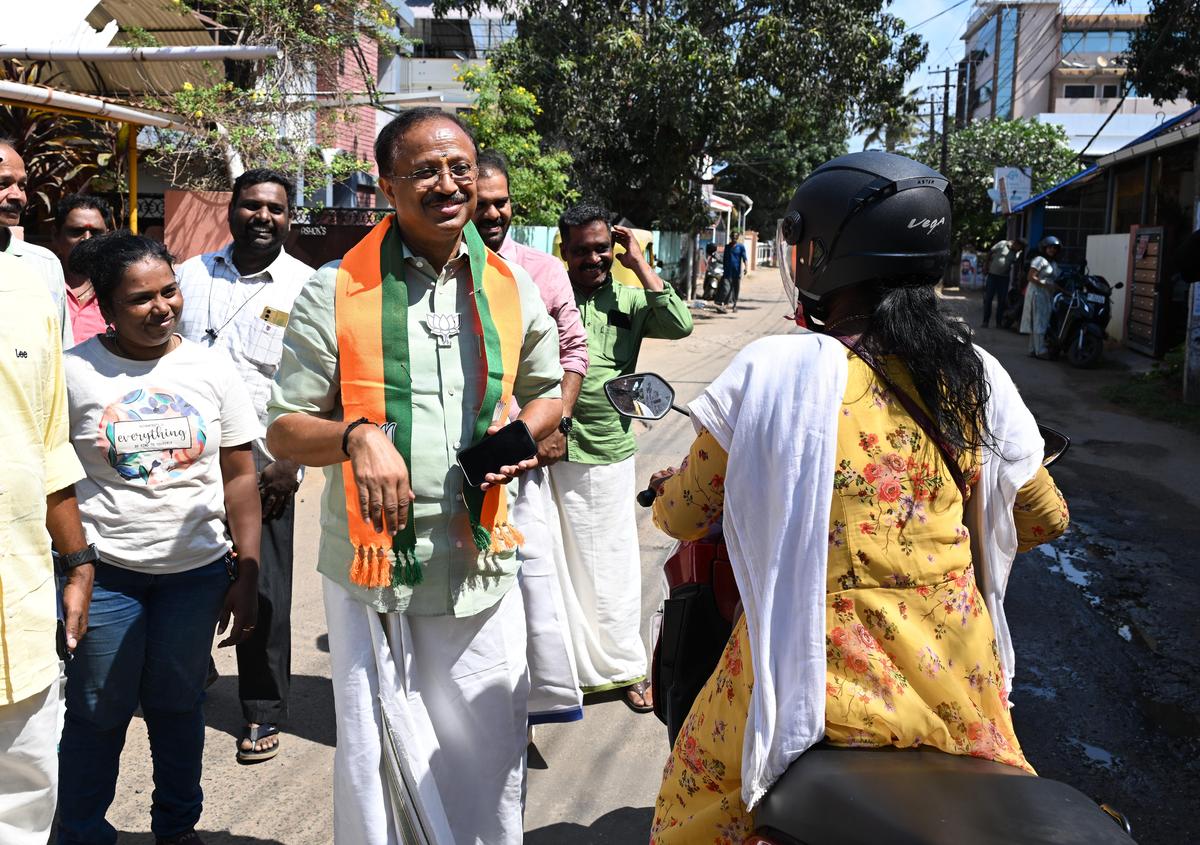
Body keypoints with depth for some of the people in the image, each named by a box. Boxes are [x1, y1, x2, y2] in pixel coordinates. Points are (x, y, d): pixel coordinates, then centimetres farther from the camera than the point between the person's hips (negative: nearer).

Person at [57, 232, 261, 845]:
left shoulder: (211, 369, 1)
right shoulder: (74, 373, -5)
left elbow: (239, 476, 3)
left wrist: (246, 575, 1)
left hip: (196, 570, 2)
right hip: (104, 570, -2)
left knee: (177, 703, 14)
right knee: (98, 710, 8)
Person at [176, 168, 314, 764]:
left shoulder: (306, 287, -2)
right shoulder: (192, 274, 10)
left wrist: (292, 463, -10)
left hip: (262, 467, -3)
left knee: (264, 594, 3)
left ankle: (263, 713, 18)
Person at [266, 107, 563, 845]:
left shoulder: (511, 285, 4)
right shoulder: (336, 292, -5)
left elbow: (549, 391, 18)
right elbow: (284, 432, -1)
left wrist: (523, 430, -4)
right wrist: (357, 434, -21)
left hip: (483, 566, 3)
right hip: (375, 568, -2)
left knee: (489, 759, 15)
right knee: (379, 763, 9)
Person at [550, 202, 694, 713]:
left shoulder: (630, 298, 5)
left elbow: (680, 326, -11)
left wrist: (640, 265, -8)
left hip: (611, 450, 1)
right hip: (554, 450, -1)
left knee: (614, 561, 11)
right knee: (561, 561, 8)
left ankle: (625, 666, 28)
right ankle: (571, 666, 25)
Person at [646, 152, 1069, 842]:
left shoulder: (771, 372, -14)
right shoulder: (976, 377, -3)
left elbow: (683, 515, -3)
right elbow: (1045, 519, 10)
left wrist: (668, 489, 21)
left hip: (814, 676, -3)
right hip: (955, 679, 4)